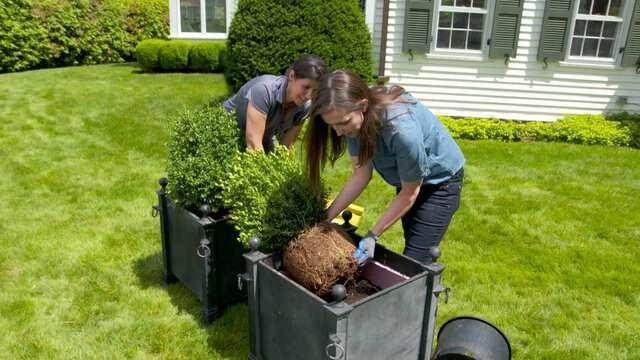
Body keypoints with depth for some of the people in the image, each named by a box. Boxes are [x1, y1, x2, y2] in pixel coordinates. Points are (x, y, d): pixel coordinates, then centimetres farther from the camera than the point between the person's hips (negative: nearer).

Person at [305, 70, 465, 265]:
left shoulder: (402, 128, -42)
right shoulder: (354, 119, -23)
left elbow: (409, 194, -27)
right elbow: (361, 174, -14)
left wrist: (372, 235, -25)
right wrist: (327, 216, -20)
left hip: (441, 178, -6)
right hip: (407, 177, 7)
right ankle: (431, 251, 53)